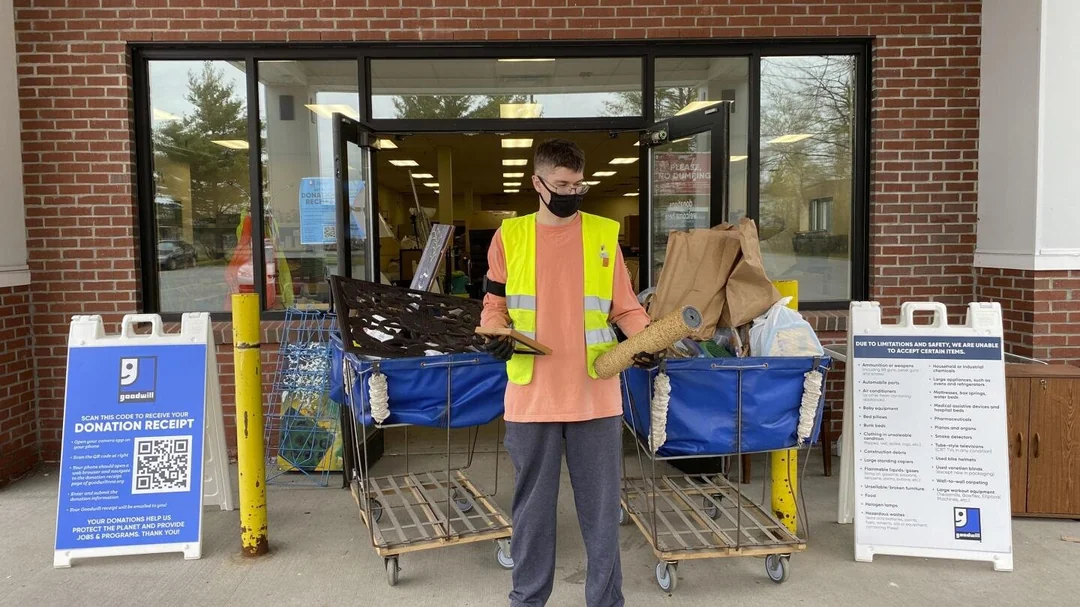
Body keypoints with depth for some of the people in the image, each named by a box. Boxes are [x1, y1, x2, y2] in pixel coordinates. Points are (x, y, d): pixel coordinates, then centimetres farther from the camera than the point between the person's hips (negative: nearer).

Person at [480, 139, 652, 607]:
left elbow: (625, 308, 5)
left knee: (600, 504, 10)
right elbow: (494, 304, 9)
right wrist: (496, 334, -12)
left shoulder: (604, 234, 3)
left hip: (595, 394, 0)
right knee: (532, 503, 14)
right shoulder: (510, 236, 3)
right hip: (532, 394, 0)